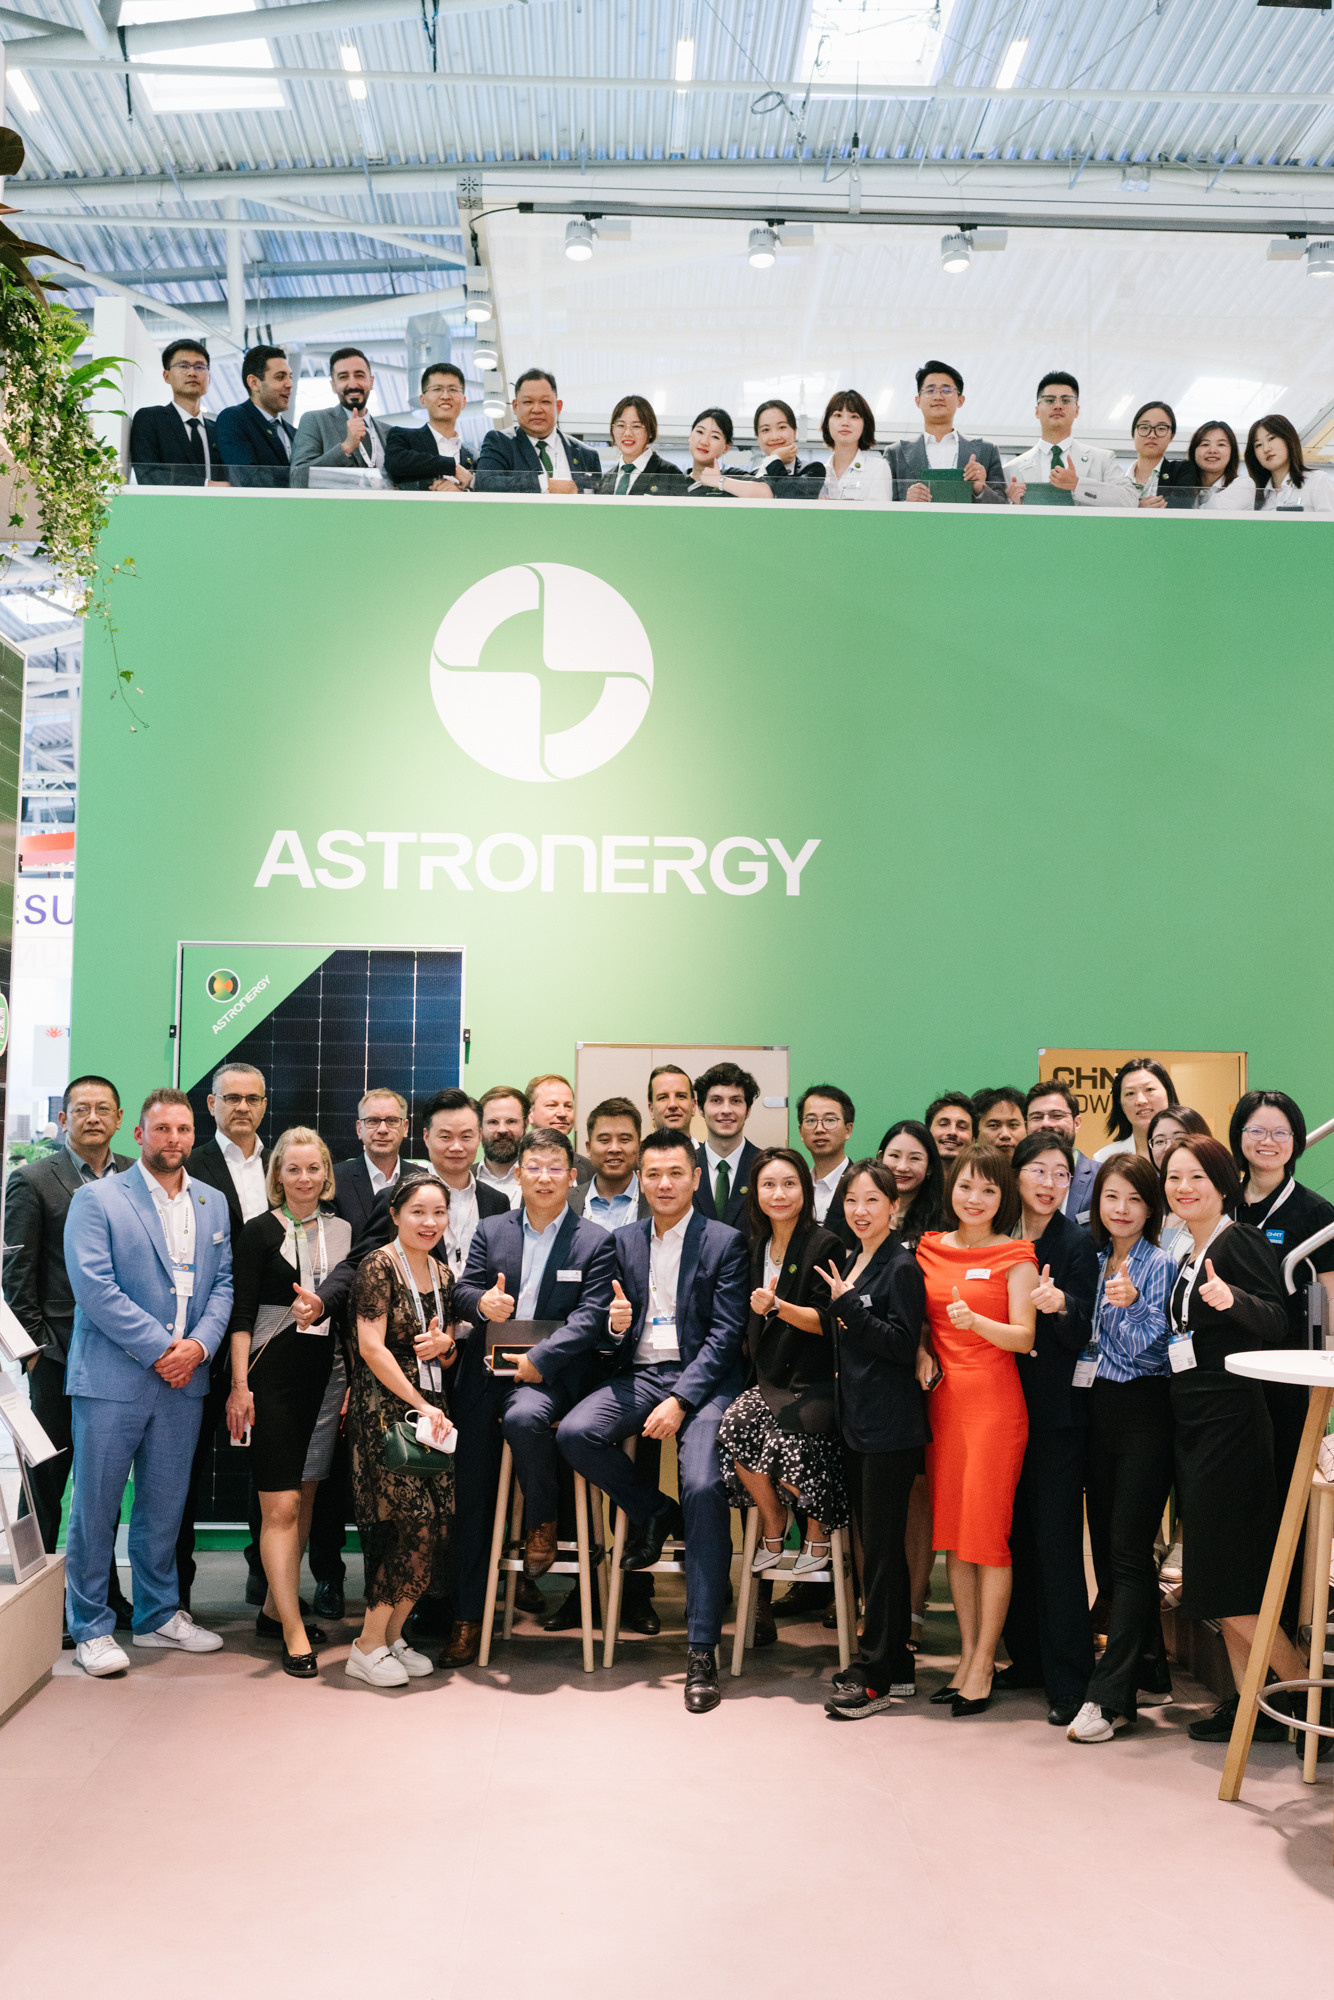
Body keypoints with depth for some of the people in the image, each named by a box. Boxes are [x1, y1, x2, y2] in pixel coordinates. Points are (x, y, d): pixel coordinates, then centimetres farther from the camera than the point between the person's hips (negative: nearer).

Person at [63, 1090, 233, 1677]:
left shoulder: (212, 1203, 12)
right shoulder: (97, 1198, -4)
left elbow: (222, 1282, 11)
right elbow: (94, 1286, -12)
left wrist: (198, 1345, -7)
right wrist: (159, 1347, -14)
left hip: (183, 1380, 5)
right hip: (111, 1376, -4)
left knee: (165, 1505, 12)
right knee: (95, 1504, 2)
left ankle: (159, 1615, 26)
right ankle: (90, 1628, 13)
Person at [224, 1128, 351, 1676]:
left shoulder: (342, 1231, 9)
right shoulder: (260, 1232, -2)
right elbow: (242, 1314, -4)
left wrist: (354, 1380, 6)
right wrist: (239, 1385, -10)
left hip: (329, 1377, 5)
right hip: (274, 1377, -5)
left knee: (304, 1501, 12)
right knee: (280, 1507, -4)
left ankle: (274, 1610, 26)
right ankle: (293, 1633, 0)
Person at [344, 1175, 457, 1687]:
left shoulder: (442, 1274, 15)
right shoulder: (379, 1266, -7)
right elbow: (372, 1346, -13)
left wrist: (444, 1345, -2)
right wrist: (420, 1405, -14)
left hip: (431, 1407, 7)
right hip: (385, 1408, -7)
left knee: (436, 1525, 0)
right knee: (414, 1521, -11)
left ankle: (392, 1634, 14)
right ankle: (368, 1647, 1)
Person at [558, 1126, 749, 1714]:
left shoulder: (726, 1243, 2)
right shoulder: (624, 1242, 15)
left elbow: (726, 1334, -5)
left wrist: (679, 1400, -16)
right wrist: (615, 1324, -9)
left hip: (702, 1378, -4)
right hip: (639, 1374, 4)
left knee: (704, 1487, -26)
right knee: (574, 1434, -24)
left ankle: (702, 1650, -19)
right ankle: (654, 1512, 4)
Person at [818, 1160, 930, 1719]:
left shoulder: (902, 1267, -10)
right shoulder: (847, 1263, 14)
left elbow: (904, 1343, -17)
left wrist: (847, 1306, -19)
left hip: (892, 1426, -8)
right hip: (855, 1421, 9)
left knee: (882, 1548, -3)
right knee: (874, 1545, 12)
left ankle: (877, 1674, 5)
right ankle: (895, 1665, 21)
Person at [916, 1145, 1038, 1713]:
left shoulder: (1015, 1255, -3)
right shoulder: (928, 1248, 10)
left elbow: (1023, 1336, -10)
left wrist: (974, 1321, -27)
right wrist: (922, 1350, -1)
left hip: (995, 1399, -5)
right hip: (942, 1396, 5)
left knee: (987, 1530, -4)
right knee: (952, 1530, 8)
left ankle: (983, 1665, 5)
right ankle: (967, 1653, 19)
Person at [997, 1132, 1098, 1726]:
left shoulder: (1077, 1243, -4)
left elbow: (1082, 1335, -10)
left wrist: (1060, 1305, -29)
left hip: (1055, 1411, -5)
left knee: (1056, 1541, -5)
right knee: (1015, 1535, 11)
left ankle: (1068, 1680, 2)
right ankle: (1027, 1658, 23)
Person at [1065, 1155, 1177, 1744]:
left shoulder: (1160, 1264, -8)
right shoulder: (1096, 1260, 11)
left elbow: (1148, 1349, -14)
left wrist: (1130, 1304, -30)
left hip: (1145, 1412, -7)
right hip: (1099, 1406, 7)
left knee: (1129, 1552, -7)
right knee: (1106, 1546, 10)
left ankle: (1109, 1698, -6)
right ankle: (1151, 1676, 22)